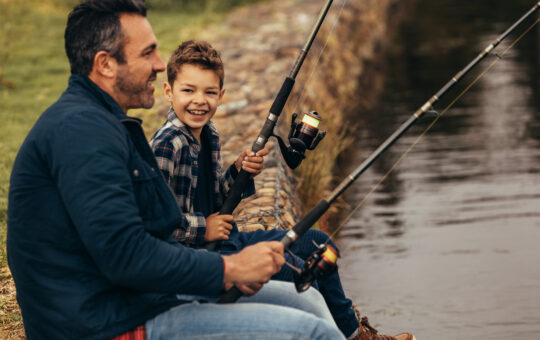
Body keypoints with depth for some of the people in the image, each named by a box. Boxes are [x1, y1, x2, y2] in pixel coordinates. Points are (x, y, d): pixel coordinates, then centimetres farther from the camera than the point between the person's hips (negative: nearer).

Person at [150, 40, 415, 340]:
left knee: (316, 243, 16)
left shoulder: (208, 134, 7)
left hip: (225, 241, 11)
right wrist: (201, 229, -23)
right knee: (294, 271, -23)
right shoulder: (168, 144, -23)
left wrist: (238, 173, -5)